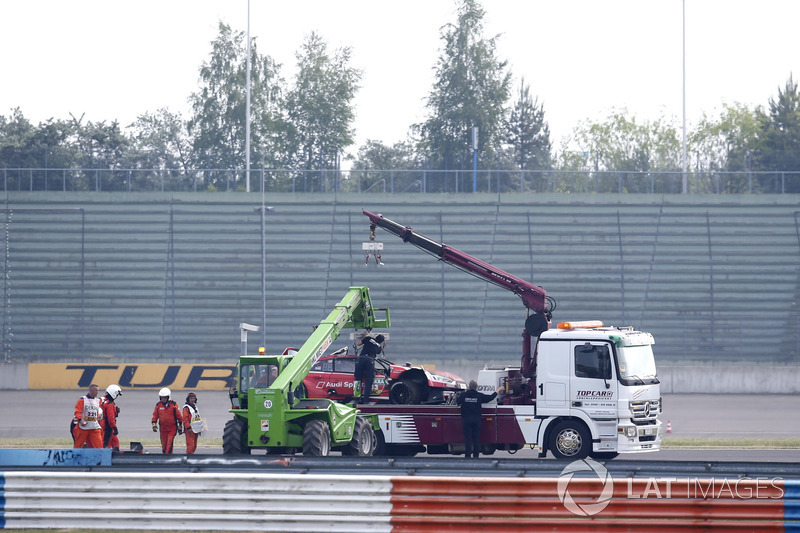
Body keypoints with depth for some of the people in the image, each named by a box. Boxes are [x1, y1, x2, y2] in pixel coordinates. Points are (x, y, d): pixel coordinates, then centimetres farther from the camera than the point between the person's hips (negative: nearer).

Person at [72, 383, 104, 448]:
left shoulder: (97, 401, 13)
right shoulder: (82, 400, -4)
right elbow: (77, 411, -9)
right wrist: (80, 420, -20)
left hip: (95, 428, 4)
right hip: (83, 428, -4)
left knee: (99, 445, -6)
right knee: (78, 445, 4)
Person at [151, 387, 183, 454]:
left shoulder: (173, 405, -4)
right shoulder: (158, 405, 4)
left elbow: (179, 416, 2)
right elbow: (155, 416, 10)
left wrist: (180, 426, 4)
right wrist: (154, 424, -3)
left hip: (172, 428, -3)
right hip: (163, 428, 3)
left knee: (169, 444, -14)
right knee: (164, 445, 8)